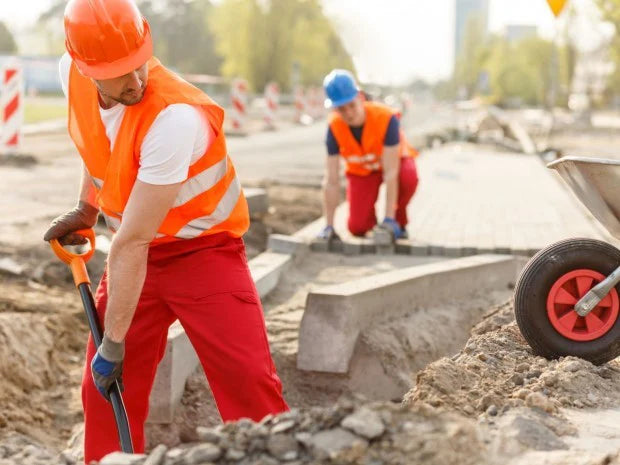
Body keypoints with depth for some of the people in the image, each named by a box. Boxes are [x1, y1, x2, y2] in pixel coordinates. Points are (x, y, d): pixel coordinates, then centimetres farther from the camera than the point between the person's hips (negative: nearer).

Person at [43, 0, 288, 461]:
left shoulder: (175, 116, -33)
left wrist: (114, 342, -25)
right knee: (103, 388, 5)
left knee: (250, 384, -18)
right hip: (136, 253, 6)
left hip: (203, 250, -6)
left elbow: (132, 242, -30)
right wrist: (86, 210, 10)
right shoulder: (73, 76, -12)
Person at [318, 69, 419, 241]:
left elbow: (391, 172, -36)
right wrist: (329, 226, -25)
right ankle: (370, 217, 21)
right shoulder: (334, 128, -27)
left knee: (408, 177, -38)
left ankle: (398, 222, -10)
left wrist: (389, 219, -39)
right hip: (361, 170, 2)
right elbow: (331, 181, -24)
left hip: (394, 160, -1)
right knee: (357, 228, -16)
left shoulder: (386, 117, -35)